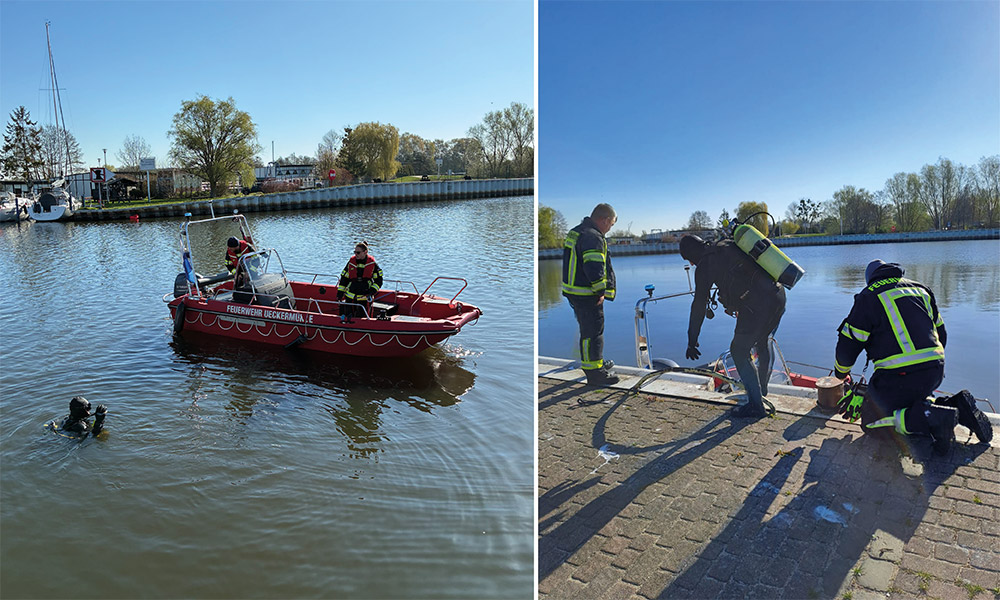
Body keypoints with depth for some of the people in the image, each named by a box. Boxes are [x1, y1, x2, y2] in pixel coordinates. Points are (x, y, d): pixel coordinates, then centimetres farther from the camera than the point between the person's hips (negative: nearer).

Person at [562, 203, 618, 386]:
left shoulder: (575, 232, 13)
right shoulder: (593, 237, -21)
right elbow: (594, 268, -29)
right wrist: (600, 291, -17)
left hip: (572, 290, 10)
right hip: (586, 295, -10)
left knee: (588, 329, 22)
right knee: (593, 332, -2)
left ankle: (596, 362, 37)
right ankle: (594, 372, 5)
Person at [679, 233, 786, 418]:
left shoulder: (705, 265, 0)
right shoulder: (729, 245, 22)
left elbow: (699, 305, 1)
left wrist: (692, 342, 6)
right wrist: (737, 306, 46)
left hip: (757, 305, -8)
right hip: (778, 295, 9)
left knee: (739, 351, 6)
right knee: (763, 341, 29)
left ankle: (756, 405, 9)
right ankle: (761, 389, 48)